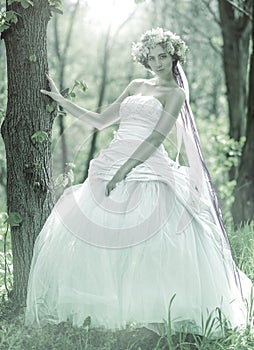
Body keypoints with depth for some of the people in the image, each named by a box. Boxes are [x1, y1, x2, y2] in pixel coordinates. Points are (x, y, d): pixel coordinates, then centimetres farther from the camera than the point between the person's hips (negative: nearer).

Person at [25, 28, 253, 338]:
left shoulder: (175, 93, 4)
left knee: (153, 248, -15)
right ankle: (97, 315, 5)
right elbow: (100, 121, 25)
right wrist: (61, 100, 24)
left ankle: (160, 322, -9)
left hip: (146, 171, -6)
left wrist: (125, 169, -18)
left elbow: (156, 138, -8)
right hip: (110, 166, 7)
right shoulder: (136, 86, 22)